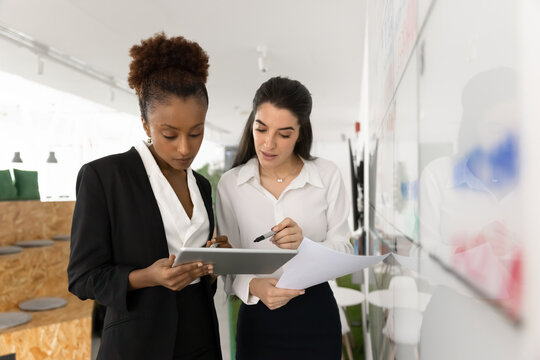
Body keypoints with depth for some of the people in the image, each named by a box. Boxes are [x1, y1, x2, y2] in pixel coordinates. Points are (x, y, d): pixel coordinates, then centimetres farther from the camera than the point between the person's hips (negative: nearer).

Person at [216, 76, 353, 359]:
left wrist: (306, 245, -25)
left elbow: (343, 251, -6)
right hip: (258, 320, 0)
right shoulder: (230, 184, -5)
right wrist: (253, 286, -24)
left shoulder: (327, 175, -6)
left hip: (316, 316, 0)